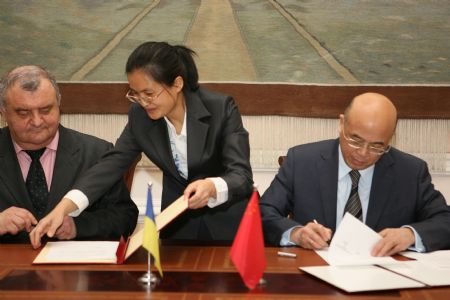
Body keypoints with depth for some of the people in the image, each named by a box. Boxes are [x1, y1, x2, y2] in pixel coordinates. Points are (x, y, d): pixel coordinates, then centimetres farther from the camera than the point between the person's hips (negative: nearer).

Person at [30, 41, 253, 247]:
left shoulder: (221, 109, -16)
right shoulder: (140, 115, -4)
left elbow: (242, 176, -20)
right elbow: (112, 163, -7)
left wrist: (211, 187, -43)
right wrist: (63, 207, -21)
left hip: (227, 225, -3)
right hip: (178, 224, 3)